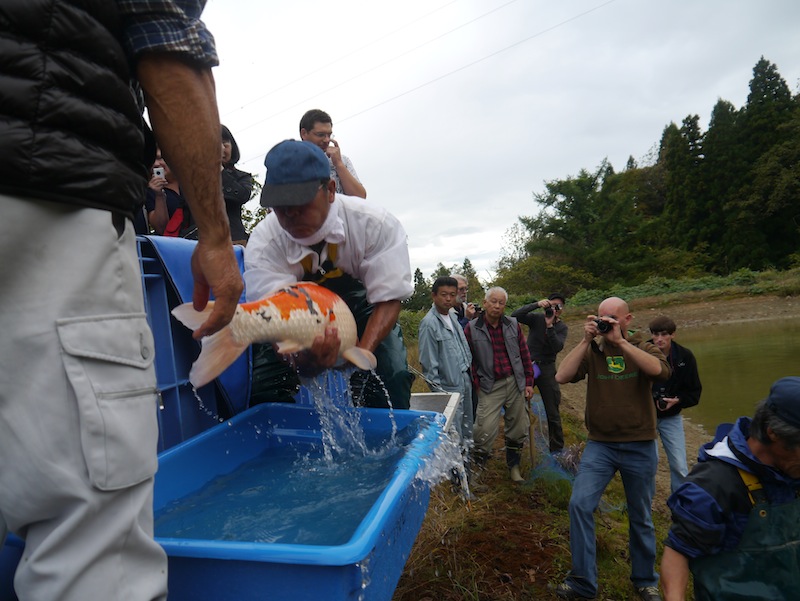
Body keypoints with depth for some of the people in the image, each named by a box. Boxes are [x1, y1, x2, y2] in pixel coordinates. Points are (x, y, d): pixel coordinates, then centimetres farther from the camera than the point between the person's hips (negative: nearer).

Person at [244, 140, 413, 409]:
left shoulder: (377, 224, -26)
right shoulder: (262, 244, -26)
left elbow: (389, 298, -22)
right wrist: (303, 359, -56)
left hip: (361, 303, 0)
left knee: (391, 376, -19)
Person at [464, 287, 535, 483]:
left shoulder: (513, 325, 4)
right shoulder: (472, 328, -6)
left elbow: (524, 355, 9)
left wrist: (528, 382, 8)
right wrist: (476, 384, -8)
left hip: (515, 383, 4)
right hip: (490, 387, -4)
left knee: (518, 428, 12)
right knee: (486, 430, -12)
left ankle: (514, 466, 33)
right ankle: (476, 468, 9)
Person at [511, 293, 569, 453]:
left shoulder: (562, 328, 1)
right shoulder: (536, 318, -2)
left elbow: (557, 347, -16)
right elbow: (515, 315, -18)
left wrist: (549, 326, -26)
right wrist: (536, 305, -25)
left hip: (547, 368, 0)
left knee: (553, 412, 5)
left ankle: (557, 449, 19)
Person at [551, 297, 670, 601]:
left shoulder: (643, 347, -1)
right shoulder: (591, 351, 0)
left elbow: (659, 370, -24)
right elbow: (562, 376, -15)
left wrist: (620, 341, -25)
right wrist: (586, 340, -17)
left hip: (640, 447, 0)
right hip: (600, 445, 1)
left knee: (641, 516, 14)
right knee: (580, 504, -12)